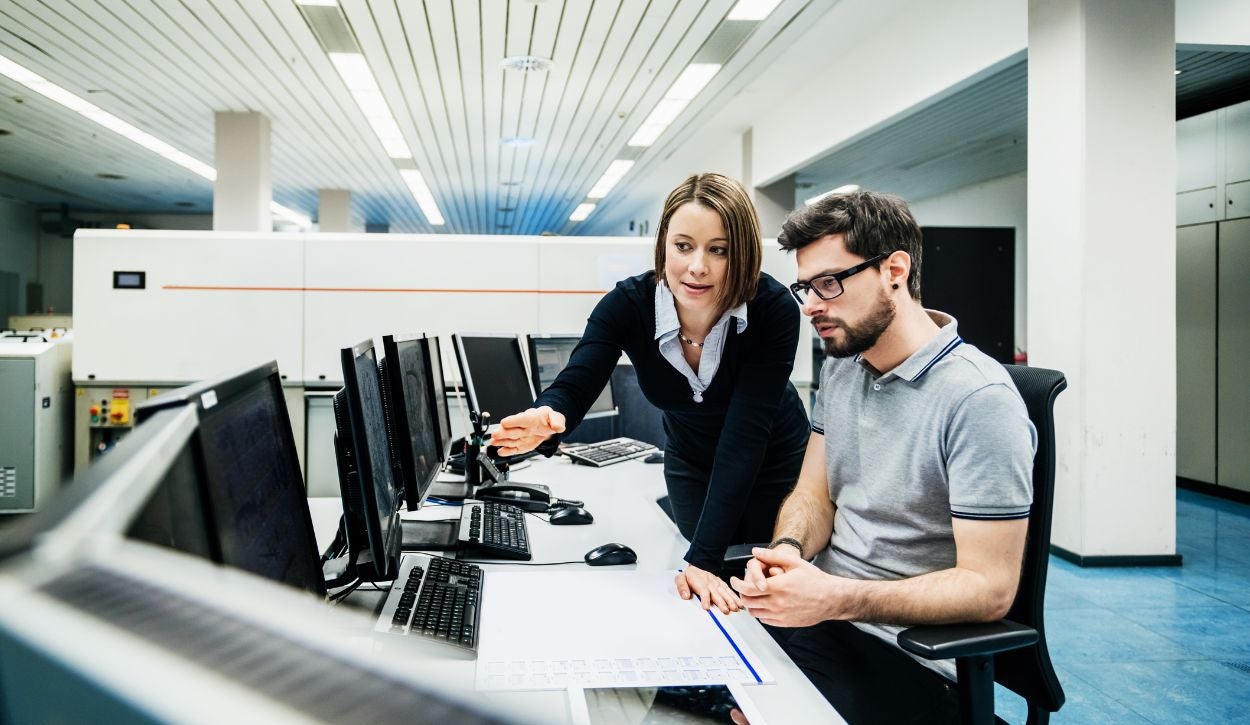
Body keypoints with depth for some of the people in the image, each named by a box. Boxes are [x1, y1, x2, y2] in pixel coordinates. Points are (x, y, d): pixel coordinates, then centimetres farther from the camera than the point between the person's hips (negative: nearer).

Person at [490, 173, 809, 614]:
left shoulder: (774, 310, -34)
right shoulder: (627, 304, -28)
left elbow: (745, 435, -38)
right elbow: (576, 384, -39)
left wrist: (702, 559, -43)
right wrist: (548, 419, -66)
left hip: (772, 461, -2)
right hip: (691, 460, 2)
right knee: (709, 600, 12)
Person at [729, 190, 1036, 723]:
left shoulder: (979, 399, -18)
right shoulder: (839, 366, 7)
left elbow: (988, 589, -18)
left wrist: (837, 598, -26)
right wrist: (787, 552, -11)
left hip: (910, 654, -6)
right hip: (821, 612, 7)